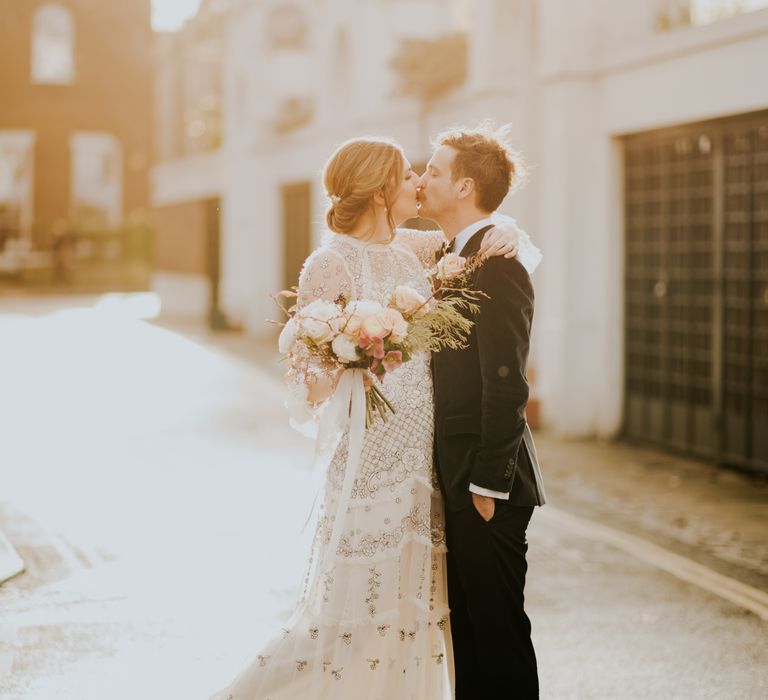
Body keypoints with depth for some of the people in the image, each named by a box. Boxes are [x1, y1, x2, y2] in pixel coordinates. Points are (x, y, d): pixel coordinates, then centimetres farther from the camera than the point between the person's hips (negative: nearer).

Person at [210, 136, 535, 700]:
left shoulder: (413, 248, 9)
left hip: (424, 458, 7)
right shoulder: (332, 263, -10)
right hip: (374, 458, -7)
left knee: (414, 606, 11)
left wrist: (505, 235, 1)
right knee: (358, 615, -4)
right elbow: (316, 384, -10)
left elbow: (473, 238, 23)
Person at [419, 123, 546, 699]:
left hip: (486, 482, -9)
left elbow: (507, 386, -21)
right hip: (458, 478, 10)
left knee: (498, 627, 0)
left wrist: (488, 485, -19)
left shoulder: (498, 264, -17)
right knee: (467, 624, 16)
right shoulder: (457, 258, 13)